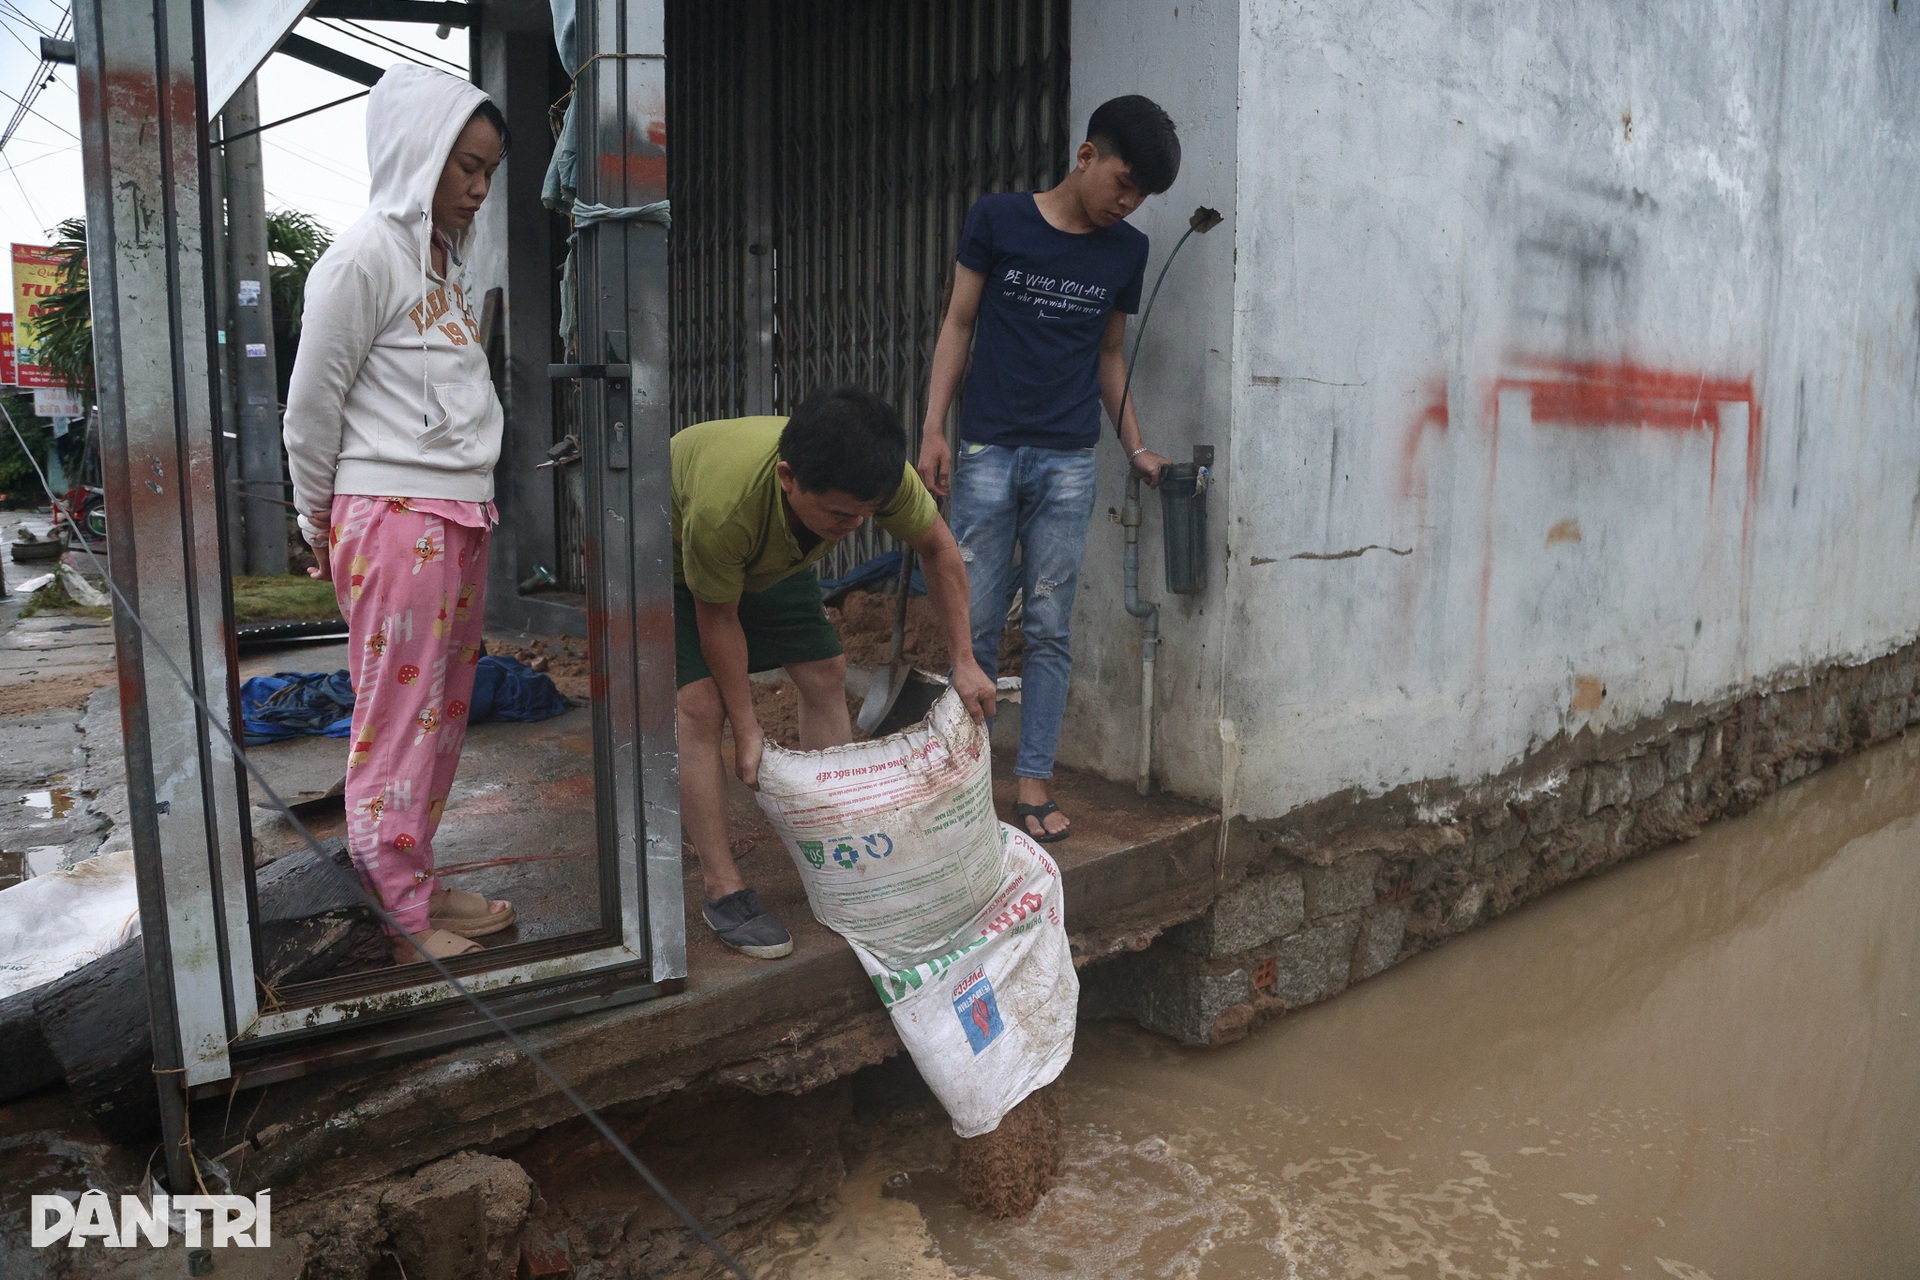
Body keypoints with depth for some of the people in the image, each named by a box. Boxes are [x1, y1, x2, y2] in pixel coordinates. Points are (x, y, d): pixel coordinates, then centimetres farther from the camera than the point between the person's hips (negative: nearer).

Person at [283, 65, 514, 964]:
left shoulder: (445, 259, 16)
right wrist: (318, 522, 2)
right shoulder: (364, 258, -9)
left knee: (443, 712, 12)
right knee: (399, 718, -2)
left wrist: (474, 503, 15)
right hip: (393, 517, -8)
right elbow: (311, 406, -6)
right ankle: (404, 922, 7)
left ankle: (413, 882, 24)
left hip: (460, 515, 8)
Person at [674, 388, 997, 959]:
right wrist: (746, 727, -20)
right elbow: (717, 617, -28)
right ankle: (722, 890, -8)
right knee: (702, 706, -18)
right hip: (674, 559, -5)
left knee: (826, 677, -2)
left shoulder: (880, 476, -33)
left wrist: (964, 662, -14)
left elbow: (938, 547, -13)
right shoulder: (724, 506, -45)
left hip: (772, 556, 5)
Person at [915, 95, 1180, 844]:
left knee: (1050, 629, 3)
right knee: (976, 623, 1)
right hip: (988, 450, -2)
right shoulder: (997, 220, 0)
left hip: (1070, 460, 2)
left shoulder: (1126, 251, 10)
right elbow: (959, 324, 3)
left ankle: (1033, 782, 11)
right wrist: (934, 429, -4)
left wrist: (1137, 450, 11)